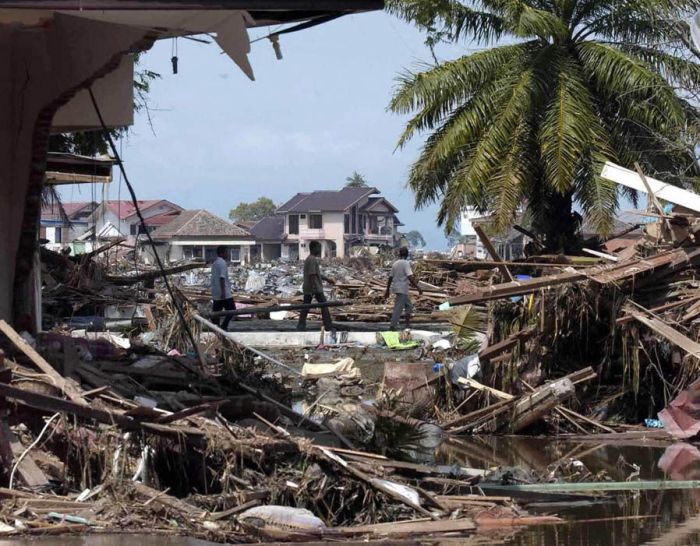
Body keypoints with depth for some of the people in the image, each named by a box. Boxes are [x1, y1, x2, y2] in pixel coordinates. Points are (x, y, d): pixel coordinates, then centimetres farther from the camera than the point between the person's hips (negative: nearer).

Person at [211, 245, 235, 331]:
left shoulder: (215, 263, 16)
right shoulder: (222, 263, -13)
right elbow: (222, 278, -21)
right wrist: (223, 291, -24)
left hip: (216, 294, 9)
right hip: (224, 293, -9)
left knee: (216, 311, 7)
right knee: (231, 310, -2)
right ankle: (224, 326, -10)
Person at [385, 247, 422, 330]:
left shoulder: (395, 264, 11)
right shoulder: (406, 263, -12)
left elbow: (390, 278, 13)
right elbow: (410, 277, -21)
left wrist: (387, 290, 19)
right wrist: (417, 287, -20)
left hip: (396, 288, 8)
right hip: (402, 289, -8)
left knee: (408, 305, 18)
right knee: (398, 308, -7)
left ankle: (408, 324, 19)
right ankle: (393, 325, -10)